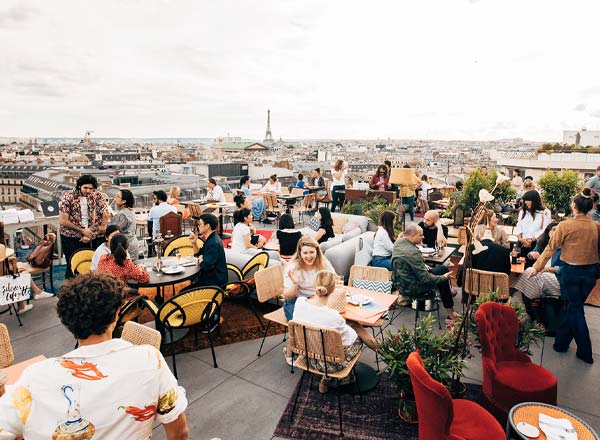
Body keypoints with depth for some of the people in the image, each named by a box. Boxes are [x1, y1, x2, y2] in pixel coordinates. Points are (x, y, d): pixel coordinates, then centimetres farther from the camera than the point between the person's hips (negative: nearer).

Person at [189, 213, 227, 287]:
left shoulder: (214, 243, -24)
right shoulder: (211, 239, 8)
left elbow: (206, 266, -28)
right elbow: (199, 254, 19)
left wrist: (201, 260, -7)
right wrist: (194, 243, 2)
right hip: (211, 277, 10)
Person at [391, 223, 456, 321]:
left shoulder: (398, 242, -3)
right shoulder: (412, 252, -30)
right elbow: (425, 278, -23)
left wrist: (422, 265, 7)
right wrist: (443, 277, -11)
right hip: (411, 288, -9)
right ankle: (450, 314, 21)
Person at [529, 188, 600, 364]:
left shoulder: (565, 226, -14)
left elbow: (551, 248, -11)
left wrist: (536, 267, -4)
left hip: (571, 270, -3)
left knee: (576, 310, 9)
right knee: (575, 306, 18)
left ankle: (585, 352, 14)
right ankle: (561, 341, 33)